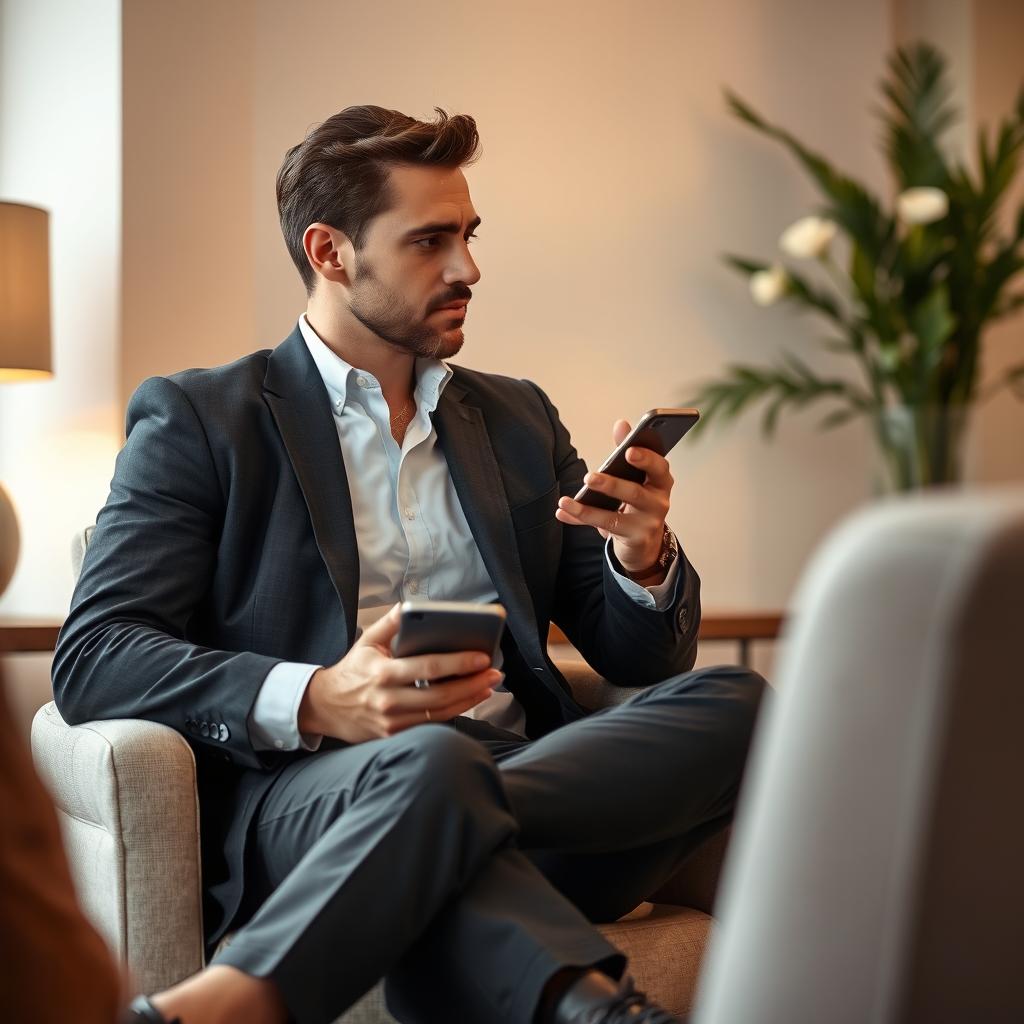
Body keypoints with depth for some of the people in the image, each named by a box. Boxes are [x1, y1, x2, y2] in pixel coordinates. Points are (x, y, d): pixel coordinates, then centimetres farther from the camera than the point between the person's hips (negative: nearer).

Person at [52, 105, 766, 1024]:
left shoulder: (518, 419, 22)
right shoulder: (197, 420, 8)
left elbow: (639, 658, 20)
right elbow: (92, 660, -3)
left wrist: (643, 558, -5)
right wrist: (314, 701, -20)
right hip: (300, 796, -5)